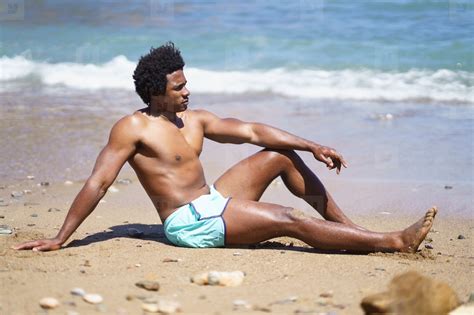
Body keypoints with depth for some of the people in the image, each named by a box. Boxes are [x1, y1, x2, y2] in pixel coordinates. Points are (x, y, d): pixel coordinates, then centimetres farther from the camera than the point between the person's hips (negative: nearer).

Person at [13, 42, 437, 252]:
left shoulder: (194, 120, 11)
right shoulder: (132, 128, -11)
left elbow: (252, 131, 11)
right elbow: (97, 184, -15)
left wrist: (313, 146, 6)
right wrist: (59, 239, -19)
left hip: (213, 201, 9)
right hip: (191, 223, -9)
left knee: (280, 155, 7)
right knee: (290, 220, -17)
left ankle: (346, 225, 11)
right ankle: (394, 243, -16)